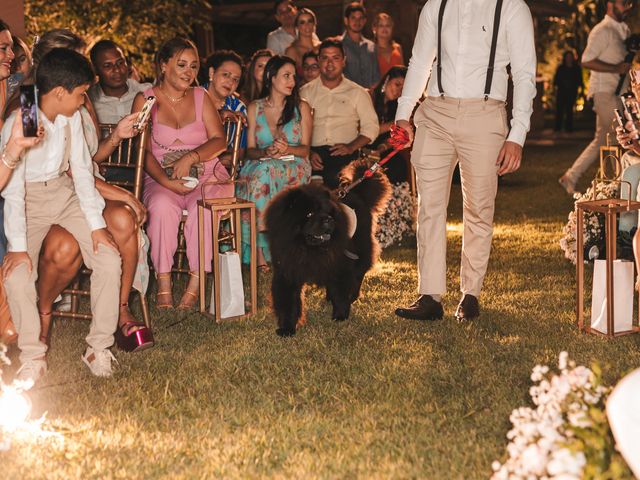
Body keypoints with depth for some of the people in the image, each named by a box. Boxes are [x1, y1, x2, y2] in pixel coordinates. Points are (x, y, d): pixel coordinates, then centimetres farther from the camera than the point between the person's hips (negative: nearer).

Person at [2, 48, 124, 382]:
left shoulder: (72, 117, -7)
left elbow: (81, 170, -2)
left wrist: (96, 224, -6)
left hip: (65, 193, 5)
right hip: (30, 201, -4)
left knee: (109, 259, -11)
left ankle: (99, 347, 1)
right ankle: (32, 356, -6)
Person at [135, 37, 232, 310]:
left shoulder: (200, 97, 15)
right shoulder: (145, 100, 8)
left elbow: (219, 141, 5)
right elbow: (142, 150, -1)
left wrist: (191, 157, -15)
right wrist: (165, 180, -18)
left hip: (205, 175, 1)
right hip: (161, 178, -1)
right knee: (162, 205, -35)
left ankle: (195, 284, -27)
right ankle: (163, 284, -30)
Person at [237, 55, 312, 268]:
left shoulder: (301, 107, 11)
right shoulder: (254, 108, 14)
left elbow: (305, 149, 5)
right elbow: (250, 150, 9)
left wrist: (287, 149, -17)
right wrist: (265, 152, -14)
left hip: (294, 167, -1)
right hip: (260, 166, 1)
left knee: (265, 173, -36)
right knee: (260, 174, -36)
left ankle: (261, 249, -37)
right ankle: (261, 251, -37)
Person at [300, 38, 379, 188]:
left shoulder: (357, 92, 17)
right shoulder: (306, 92, 18)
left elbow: (371, 127, 11)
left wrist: (351, 147, -6)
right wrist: (308, 153, -6)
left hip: (344, 157, 0)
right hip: (314, 155, 0)